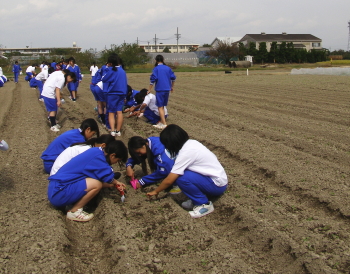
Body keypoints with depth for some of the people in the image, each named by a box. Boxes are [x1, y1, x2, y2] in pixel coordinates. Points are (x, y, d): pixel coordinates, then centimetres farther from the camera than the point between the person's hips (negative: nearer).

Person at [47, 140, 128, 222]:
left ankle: (70, 204, 7)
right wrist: (115, 182, 8)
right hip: (58, 194, -10)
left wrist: (114, 184, 19)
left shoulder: (96, 151, 11)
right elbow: (108, 177, -13)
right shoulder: (97, 157, -17)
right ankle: (74, 212, -5)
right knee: (96, 184, -20)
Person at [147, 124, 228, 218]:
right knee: (178, 173, 2)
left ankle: (204, 204, -7)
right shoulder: (191, 143, 2)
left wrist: (155, 191, 0)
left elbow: (169, 181, -15)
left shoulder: (186, 152, -22)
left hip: (217, 185, -9)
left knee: (181, 178, -23)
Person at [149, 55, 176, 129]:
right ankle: (161, 122, 22)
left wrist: (149, 89, -5)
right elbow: (173, 78, 9)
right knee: (163, 106, 16)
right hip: (167, 89, 5)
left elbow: (153, 79, -12)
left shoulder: (156, 68, -7)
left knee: (160, 107, -1)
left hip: (160, 90, -5)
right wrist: (172, 87, 23)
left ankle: (164, 124, -8)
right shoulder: (168, 68, 7)